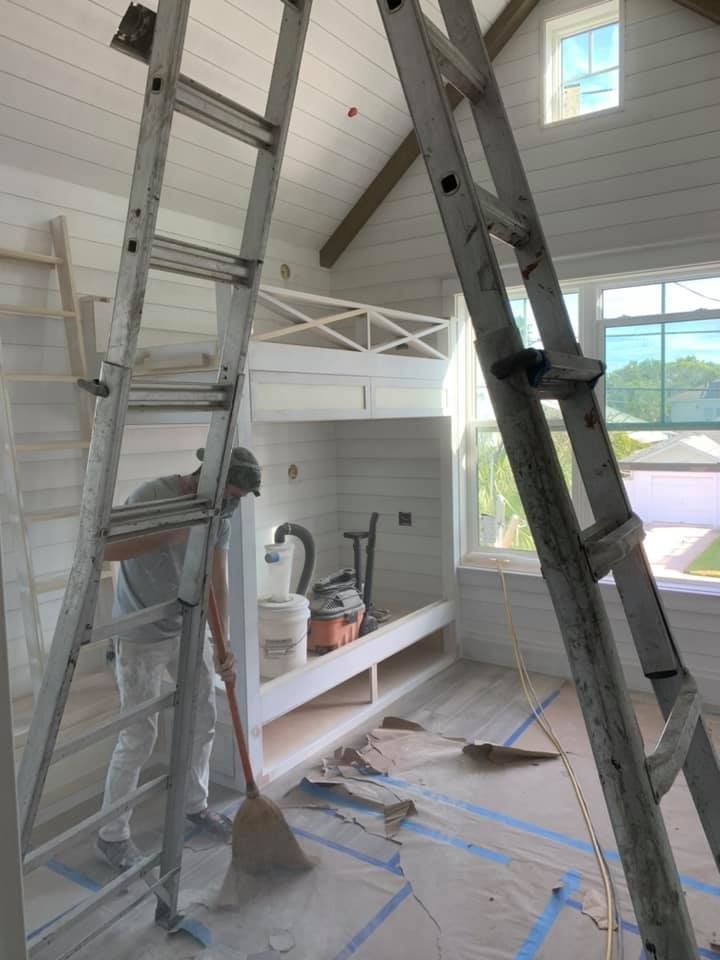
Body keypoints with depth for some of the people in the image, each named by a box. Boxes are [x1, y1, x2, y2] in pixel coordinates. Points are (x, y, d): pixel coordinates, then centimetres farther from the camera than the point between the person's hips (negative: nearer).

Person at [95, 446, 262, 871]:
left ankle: (196, 805, 37)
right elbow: (108, 549, -32)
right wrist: (170, 535, -36)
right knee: (139, 737, 0)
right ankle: (112, 835, 21)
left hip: (187, 629, 7)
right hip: (141, 636, -6)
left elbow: (217, 583, -2)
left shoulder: (219, 515, -3)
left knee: (204, 719, 14)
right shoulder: (153, 494, -22)